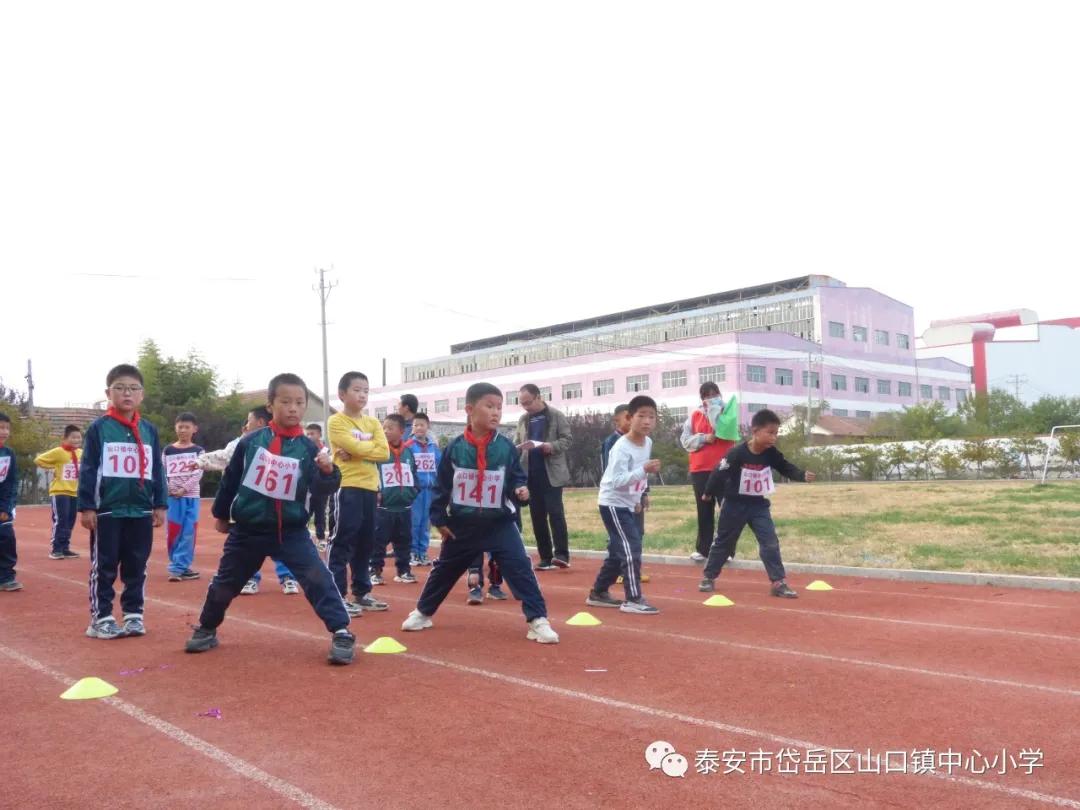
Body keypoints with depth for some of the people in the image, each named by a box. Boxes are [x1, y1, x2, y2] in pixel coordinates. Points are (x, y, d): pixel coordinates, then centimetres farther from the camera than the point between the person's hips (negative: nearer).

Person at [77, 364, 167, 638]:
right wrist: (86, 506, -7)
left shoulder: (150, 430, 7)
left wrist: (160, 505, 9)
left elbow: (157, 471, 11)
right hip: (107, 511, -3)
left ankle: (134, 614, 20)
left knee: (137, 567, 10)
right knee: (104, 567, 4)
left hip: (141, 512, 3)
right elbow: (87, 469, -3)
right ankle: (101, 618, 13)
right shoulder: (99, 427, -3)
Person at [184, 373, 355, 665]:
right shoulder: (250, 441, -5)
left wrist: (328, 471, -38)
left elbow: (319, 487, -16)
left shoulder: (308, 448, -7)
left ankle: (341, 633, -7)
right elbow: (230, 478, 7)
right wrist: (221, 514, 15)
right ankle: (206, 629, 40)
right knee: (224, 584, 16)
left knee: (318, 578, -15)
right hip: (247, 529, 2)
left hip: (291, 531, -1)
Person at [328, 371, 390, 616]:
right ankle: (337, 596, 0)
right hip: (347, 487, -7)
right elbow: (354, 446, -19)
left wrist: (357, 450, -11)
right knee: (342, 542, -5)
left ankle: (361, 593, 22)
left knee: (365, 543, 12)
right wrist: (372, 445, -2)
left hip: (369, 488, 7)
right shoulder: (336, 422, -5)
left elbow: (384, 453, -1)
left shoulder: (372, 422, 13)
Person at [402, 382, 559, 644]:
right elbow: (442, 486, 0)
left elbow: (517, 477, 3)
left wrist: (520, 489, -19)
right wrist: (439, 519, 1)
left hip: (499, 523, -1)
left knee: (520, 569, -11)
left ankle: (538, 620, -5)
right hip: (462, 524, 1)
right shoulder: (455, 447, -8)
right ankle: (422, 612, 37)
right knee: (444, 570, 17)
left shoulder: (506, 446, -7)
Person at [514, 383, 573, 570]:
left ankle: (562, 554, -9)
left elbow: (567, 439, -6)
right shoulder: (523, 420, 12)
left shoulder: (557, 416, -2)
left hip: (552, 473, -5)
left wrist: (550, 446, -23)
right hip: (531, 475, 5)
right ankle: (546, 557, 11)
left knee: (555, 512, -12)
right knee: (537, 516, 6)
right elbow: (516, 444, 13)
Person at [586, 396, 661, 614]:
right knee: (631, 549, -13)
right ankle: (633, 599, -7)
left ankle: (598, 593, 26)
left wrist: (640, 495, 15)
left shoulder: (648, 443, 3)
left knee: (619, 551, 14)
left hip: (628, 504, 9)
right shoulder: (621, 447, -23)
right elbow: (617, 481, -30)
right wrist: (644, 470, -37)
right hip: (612, 503, -9)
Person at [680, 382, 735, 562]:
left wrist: (715, 410, -10)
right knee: (704, 510, 7)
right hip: (700, 469, 2)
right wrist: (704, 438, -8)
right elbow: (685, 440, 6)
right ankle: (703, 549, 13)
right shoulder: (695, 416, 10)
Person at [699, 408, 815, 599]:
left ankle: (778, 583, 1)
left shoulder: (771, 453, -9)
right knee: (724, 542, 9)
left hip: (759, 505, 4)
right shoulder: (737, 453, -24)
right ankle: (708, 577, 24)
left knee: (770, 542, -4)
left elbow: (786, 468, -6)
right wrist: (708, 493, -5)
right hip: (735, 505, -4)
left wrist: (803, 476, -26)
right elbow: (720, 473, -16)